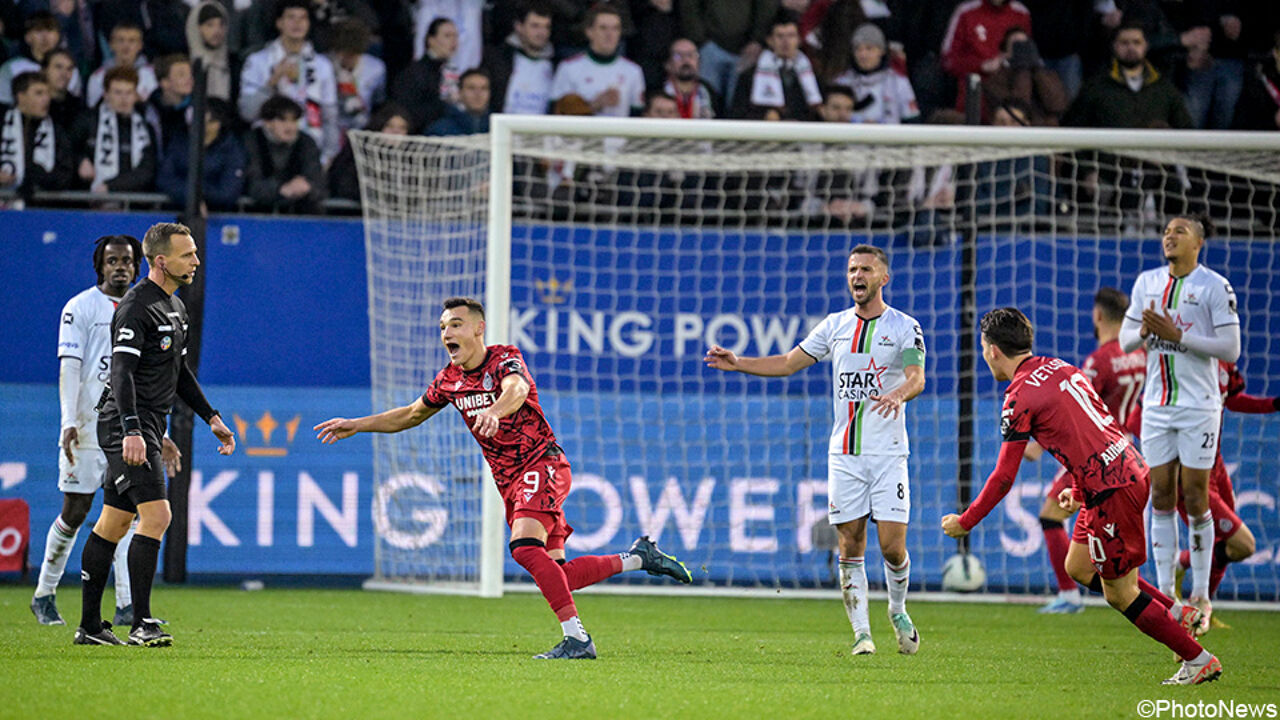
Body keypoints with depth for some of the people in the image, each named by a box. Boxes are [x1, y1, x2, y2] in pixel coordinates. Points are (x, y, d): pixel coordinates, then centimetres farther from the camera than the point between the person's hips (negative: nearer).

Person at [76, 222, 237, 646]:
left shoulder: (176, 308, 17)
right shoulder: (136, 306, -14)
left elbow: (178, 372, 29)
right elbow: (121, 371, -22)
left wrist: (211, 418, 25)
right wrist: (131, 430, -31)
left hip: (147, 428, 10)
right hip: (128, 425, -10)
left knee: (114, 524, 11)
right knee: (156, 515, -18)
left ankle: (90, 627, 13)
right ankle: (141, 624, -18)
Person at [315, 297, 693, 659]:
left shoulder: (505, 359, -12)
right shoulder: (449, 380, 9)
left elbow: (517, 389, -37)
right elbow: (412, 414, 26)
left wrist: (493, 412, -59)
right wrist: (356, 425, 20)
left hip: (542, 464, -7)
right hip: (509, 482, 7)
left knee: (524, 548, -29)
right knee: (556, 574, -1)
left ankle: (577, 638, -28)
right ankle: (639, 557, 18)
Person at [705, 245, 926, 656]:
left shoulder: (904, 328, -1)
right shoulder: (836, 326, 11)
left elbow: (917, 377, -14)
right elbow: (788, 363, 16)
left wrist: (897, 394, -36)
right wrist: (739, 364, 5)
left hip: (888, 453, -3)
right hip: (844, 453, 3)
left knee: (892, 546, -8)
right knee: (851, 548, -1)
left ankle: (898, 611, 20)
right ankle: (861, 633, 5)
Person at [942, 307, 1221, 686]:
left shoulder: (1020, 397, -10)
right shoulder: (1061, 368, 15)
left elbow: (1004, 477, -10)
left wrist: (965, 522, 1)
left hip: (1112, 490, -9)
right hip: (1132, 469, 9)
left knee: (1120, 594, 2)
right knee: (1078, 567, 20)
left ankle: (1200, 661, 5)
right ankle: (1179, 613, 18)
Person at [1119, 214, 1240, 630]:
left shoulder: (1215, 286, -7)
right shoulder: (1147, 282, 10)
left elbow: (1230, 349, -11)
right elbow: (1125, 341, 13)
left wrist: (1177, 335, -19)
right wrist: (1145, 332, -10)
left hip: (1198, 405, -5)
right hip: (1157, 405, 5)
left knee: (1194, 498, -4)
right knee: (1161, 495, 4)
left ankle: (1200, 596, 4)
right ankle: (1164, 592, 9)